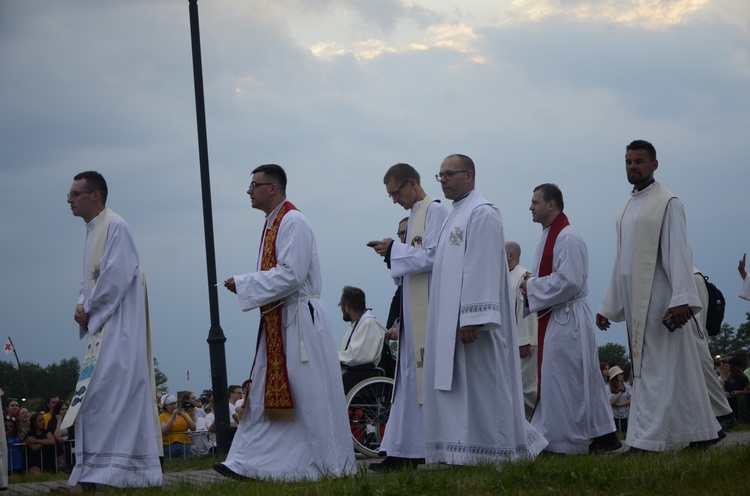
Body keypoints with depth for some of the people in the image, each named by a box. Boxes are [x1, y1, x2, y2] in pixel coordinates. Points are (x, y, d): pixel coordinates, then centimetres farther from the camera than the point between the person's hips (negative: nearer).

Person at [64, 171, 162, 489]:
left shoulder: (115, 226, -10)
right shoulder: (92, 231, 18)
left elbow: (116, 274, -19)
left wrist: (89, 310, -11)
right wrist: (81, 306, 3)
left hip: (116, 325, -10)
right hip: (99, 326, 10)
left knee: (107, 390, -15)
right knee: (95, 396, 7)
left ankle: (108, 468, -17)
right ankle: (95, 472, 9)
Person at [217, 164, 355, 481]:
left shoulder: (293, 222, -13)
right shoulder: (272, 224, 15)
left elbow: (291, 274, -21)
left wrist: (243, 284, -17)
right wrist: (244, 285, 5)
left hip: (299, 320, -9)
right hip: (276, 323, 9)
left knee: (309, 393, -4)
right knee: (266, 393, 7)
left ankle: (332, 464, 4)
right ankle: (249, 462, 7)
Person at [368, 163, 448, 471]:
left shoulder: (435, 211, -8)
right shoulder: (415, 213, 19)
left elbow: (433, 256, -17)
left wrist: (395, 250, -11)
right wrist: (392, 254, 6)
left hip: (429, 309, -10)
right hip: (413, 310, 10)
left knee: (428, 375, -8)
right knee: (410, 378, 7)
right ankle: (403, 452, 7)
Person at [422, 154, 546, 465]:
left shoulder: (481, 214, -11)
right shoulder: (456, 215, 19)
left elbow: (481, 269, -19)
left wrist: (471, 319, -25)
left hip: (471, 320, -10)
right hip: (450, 320, 10)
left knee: (479, 384, -6)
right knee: (454, 384, 8)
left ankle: (490, 451, -3)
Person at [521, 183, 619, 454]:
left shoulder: (568, 238, -15)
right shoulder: (549, 236, 17)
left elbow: (568, 280, -23)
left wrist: (532, 286, -14)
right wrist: (532, 283, 5)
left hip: (566, 319, -10)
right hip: (554, 318, 10)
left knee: (564, 380, -7)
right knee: (583, 381, 12)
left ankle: (569, 440, -3)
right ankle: (602, 434, 16)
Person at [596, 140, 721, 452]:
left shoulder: (667, 203, -6)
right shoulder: (627, 209, 17)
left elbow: (677, 252, -14)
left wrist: (681, 298, -23)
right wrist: (608, 306, 18)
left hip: (659, 300, -7)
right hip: (634, 302, 7)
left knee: (654, 368, -10)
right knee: (677, 369, 11)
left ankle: (647, 439, -13)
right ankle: (701, 432, 17)